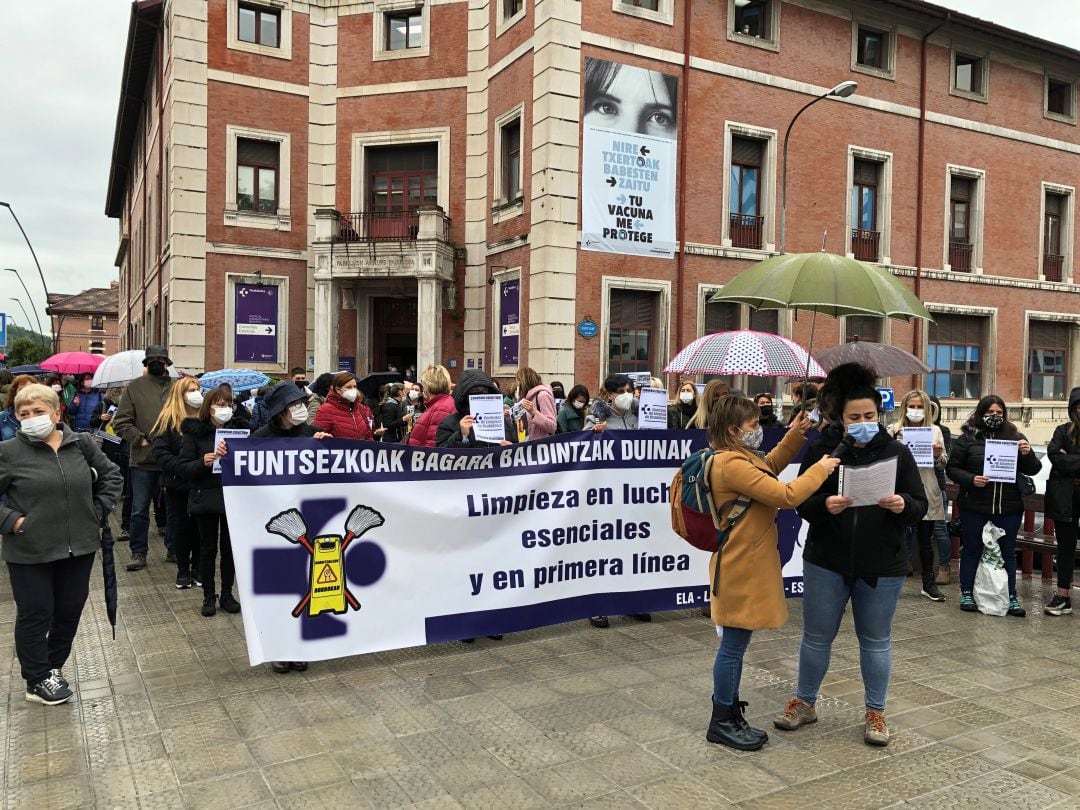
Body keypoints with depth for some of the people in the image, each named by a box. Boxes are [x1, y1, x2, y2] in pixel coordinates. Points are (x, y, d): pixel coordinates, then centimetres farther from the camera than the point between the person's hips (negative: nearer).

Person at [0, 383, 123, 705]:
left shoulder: (81, 445, 1)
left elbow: (111, 476, 14)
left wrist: (99, 510, 5)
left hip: (79, 546, 4)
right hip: (30, 552, -3)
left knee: (70, 611, 15)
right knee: (35, 614, 8)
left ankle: (54, 665, 36)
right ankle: (38, 680, 25)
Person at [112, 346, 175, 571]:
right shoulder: (134, 387, 0)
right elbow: (120, 421, 0)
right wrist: (140, 439, -10)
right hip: (143, 459, -1)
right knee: (140, 510, 6)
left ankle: (173, 547, 27)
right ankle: (138, 553, 18)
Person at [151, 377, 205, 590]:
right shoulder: (168, 420, -4)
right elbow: (160, 453, -9)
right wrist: (183, 468, -21)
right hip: (178, 485, -2)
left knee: (200, 528, 8)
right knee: (181, 529, 8)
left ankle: (197, 569, 22)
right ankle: (183, 570, 22)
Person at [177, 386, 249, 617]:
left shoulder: (239, 427, 2)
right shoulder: (193, 431, -2)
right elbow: (184, 468, -5)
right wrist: (203, 462, -24)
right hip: (205, 497, -1)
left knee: (230, 547, 9)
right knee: (208, 548, 7)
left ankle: (227, 594, 22)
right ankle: (208, 596, 19)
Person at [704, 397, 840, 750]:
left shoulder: (736, 458, 9)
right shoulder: (732, 465, -23)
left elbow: (769, 469, 27)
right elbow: (785, 496, -24)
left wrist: (795, 436, 16)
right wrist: (820, 469, -12)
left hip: (747, 565, 11)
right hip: (741, 568, -11)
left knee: (734, 644, 18)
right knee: (733, 646, 1)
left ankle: (728, 711, 30)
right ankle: (722, 722, 14)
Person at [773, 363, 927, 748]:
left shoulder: (896, 452, -2)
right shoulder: (821, 451, -4)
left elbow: (920, 506, 0)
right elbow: (800, 501, -4)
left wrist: (902, 505, -23)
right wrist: (824, 505, -25)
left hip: (881, 567, 0)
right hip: (826, 562, 0)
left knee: (876, 641, 14)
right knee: (817, 636, 12)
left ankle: (875, 712, 31)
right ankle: (804, 702, 31)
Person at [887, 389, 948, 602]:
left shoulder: (935, 430, 7)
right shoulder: (894, 431, 1)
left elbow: (942, 465, 11)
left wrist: (939, 455, -10)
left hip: (926, 492, 2)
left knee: (926, 539, 11)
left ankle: (929, 584, 21)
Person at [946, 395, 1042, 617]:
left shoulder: (1014, 436, 5)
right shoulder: (967, 438, -1)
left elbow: (1033, 470, 7)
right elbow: (952, 468, 0)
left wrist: (1027, 455, -13)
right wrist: (970, 479, -17)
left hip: (1008, 507, 2)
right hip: (974, 506, -2)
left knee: (1008, 551, 11)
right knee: (971, 549, 9)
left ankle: (1011, 597, 20)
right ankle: (967, 593, 20)